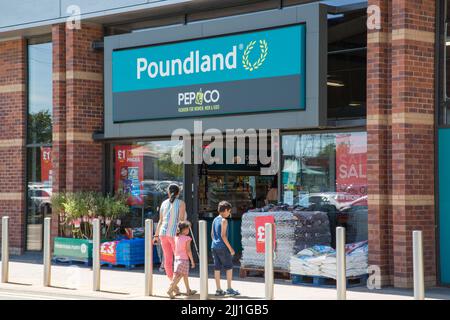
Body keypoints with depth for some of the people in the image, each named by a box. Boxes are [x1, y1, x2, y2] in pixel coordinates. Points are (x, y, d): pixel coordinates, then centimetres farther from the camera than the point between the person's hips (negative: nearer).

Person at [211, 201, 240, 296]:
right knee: (229, 267, 1)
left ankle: (218, 290, 8)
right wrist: (230, 248, -14)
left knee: (217, 268, 7)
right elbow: (223, 235, -17)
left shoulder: (215, 220, 12)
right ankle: (229, 289, 1)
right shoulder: (224, 221, -11)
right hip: (222, 247, -8)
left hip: (214, 246, 8)